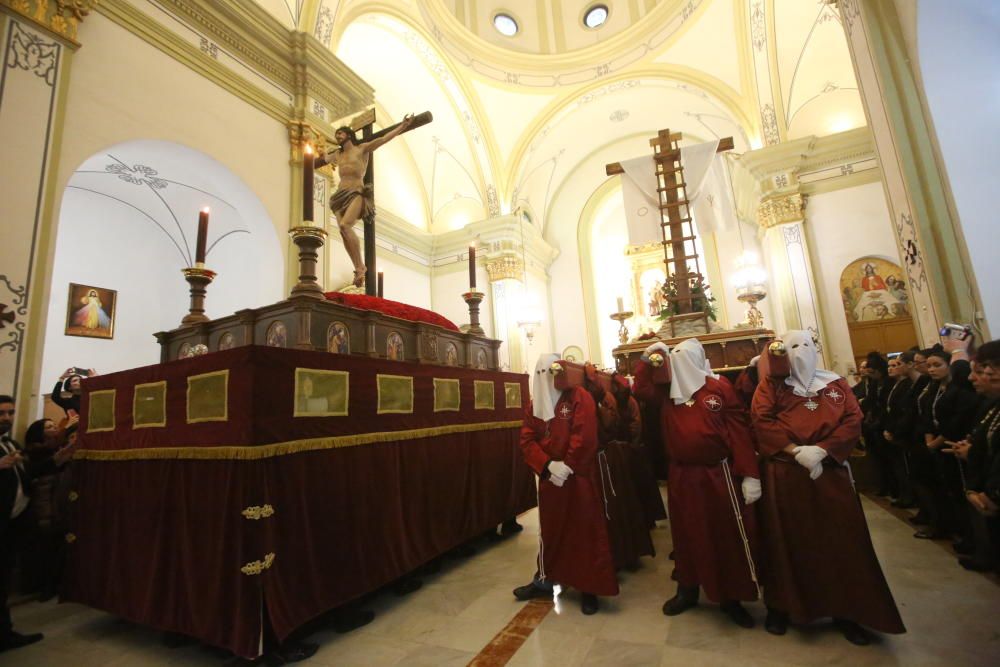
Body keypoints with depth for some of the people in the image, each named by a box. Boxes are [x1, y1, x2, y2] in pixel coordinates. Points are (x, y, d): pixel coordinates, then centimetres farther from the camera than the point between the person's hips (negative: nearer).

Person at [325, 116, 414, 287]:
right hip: (341, 195, 6)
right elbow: (324, 158, 46)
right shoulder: (337, 155, 24)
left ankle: (360, 265, -22)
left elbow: (383, 138, 2)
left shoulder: (362, 149, 9)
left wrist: (403, 125, -2)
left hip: (357, 193, -5)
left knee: (345, 225, -28)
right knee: (343, 231, -13)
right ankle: (358, 268, -10)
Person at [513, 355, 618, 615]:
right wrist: (549, 465, -15)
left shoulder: (579, 397, -9)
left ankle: (589, 588, 21)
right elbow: (527, 441, -2)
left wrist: (567, 466, -17)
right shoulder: (534, 403, 5)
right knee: (549, 529, 17)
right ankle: (544, 580, 33)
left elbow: (584, 437, -18)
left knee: (586, 530, 5)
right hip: (548, 477, 5)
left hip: (580, 477, -4)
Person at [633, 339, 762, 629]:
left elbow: (739, 431, -11)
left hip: (719, 474, -3)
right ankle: (687, 590, 32)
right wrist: (646, 359, 0)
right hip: (682, 476, 4)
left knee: (728, 535, 7)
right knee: (687, 534, 15)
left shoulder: (719, 387, -8)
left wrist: (749, 475, -15)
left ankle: (731, 598, 27)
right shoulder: (669, 391, 6)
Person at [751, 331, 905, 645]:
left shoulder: (836, 384, 9)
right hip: (784, 474, -2)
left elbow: (853, 421, -2)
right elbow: (762, 421, -9)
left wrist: (820, 450, -15)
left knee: (840, 540, 7)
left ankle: (845, 611, 24)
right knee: (787, 540, 7)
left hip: (830, 472, 2)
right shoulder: (771, 384, 2)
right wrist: (795, 450, -18)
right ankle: (781, 606, 21)